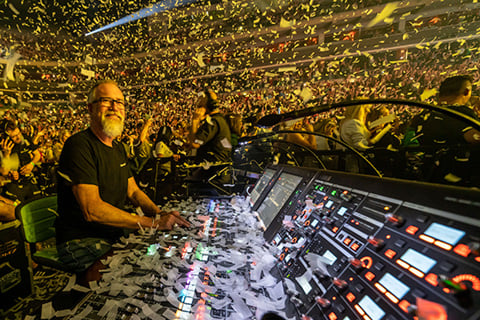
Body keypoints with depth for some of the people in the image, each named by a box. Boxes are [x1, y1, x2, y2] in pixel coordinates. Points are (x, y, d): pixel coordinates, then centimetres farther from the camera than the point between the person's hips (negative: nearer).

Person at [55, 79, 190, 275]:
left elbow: (133, 191, 9)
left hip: (115, 235, 8)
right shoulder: (78, 145, -17)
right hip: (83, 243, -8)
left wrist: (160, 214, -10)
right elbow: (92, 210, -26)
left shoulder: (118, 148, 12)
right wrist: (153, 222, -28)